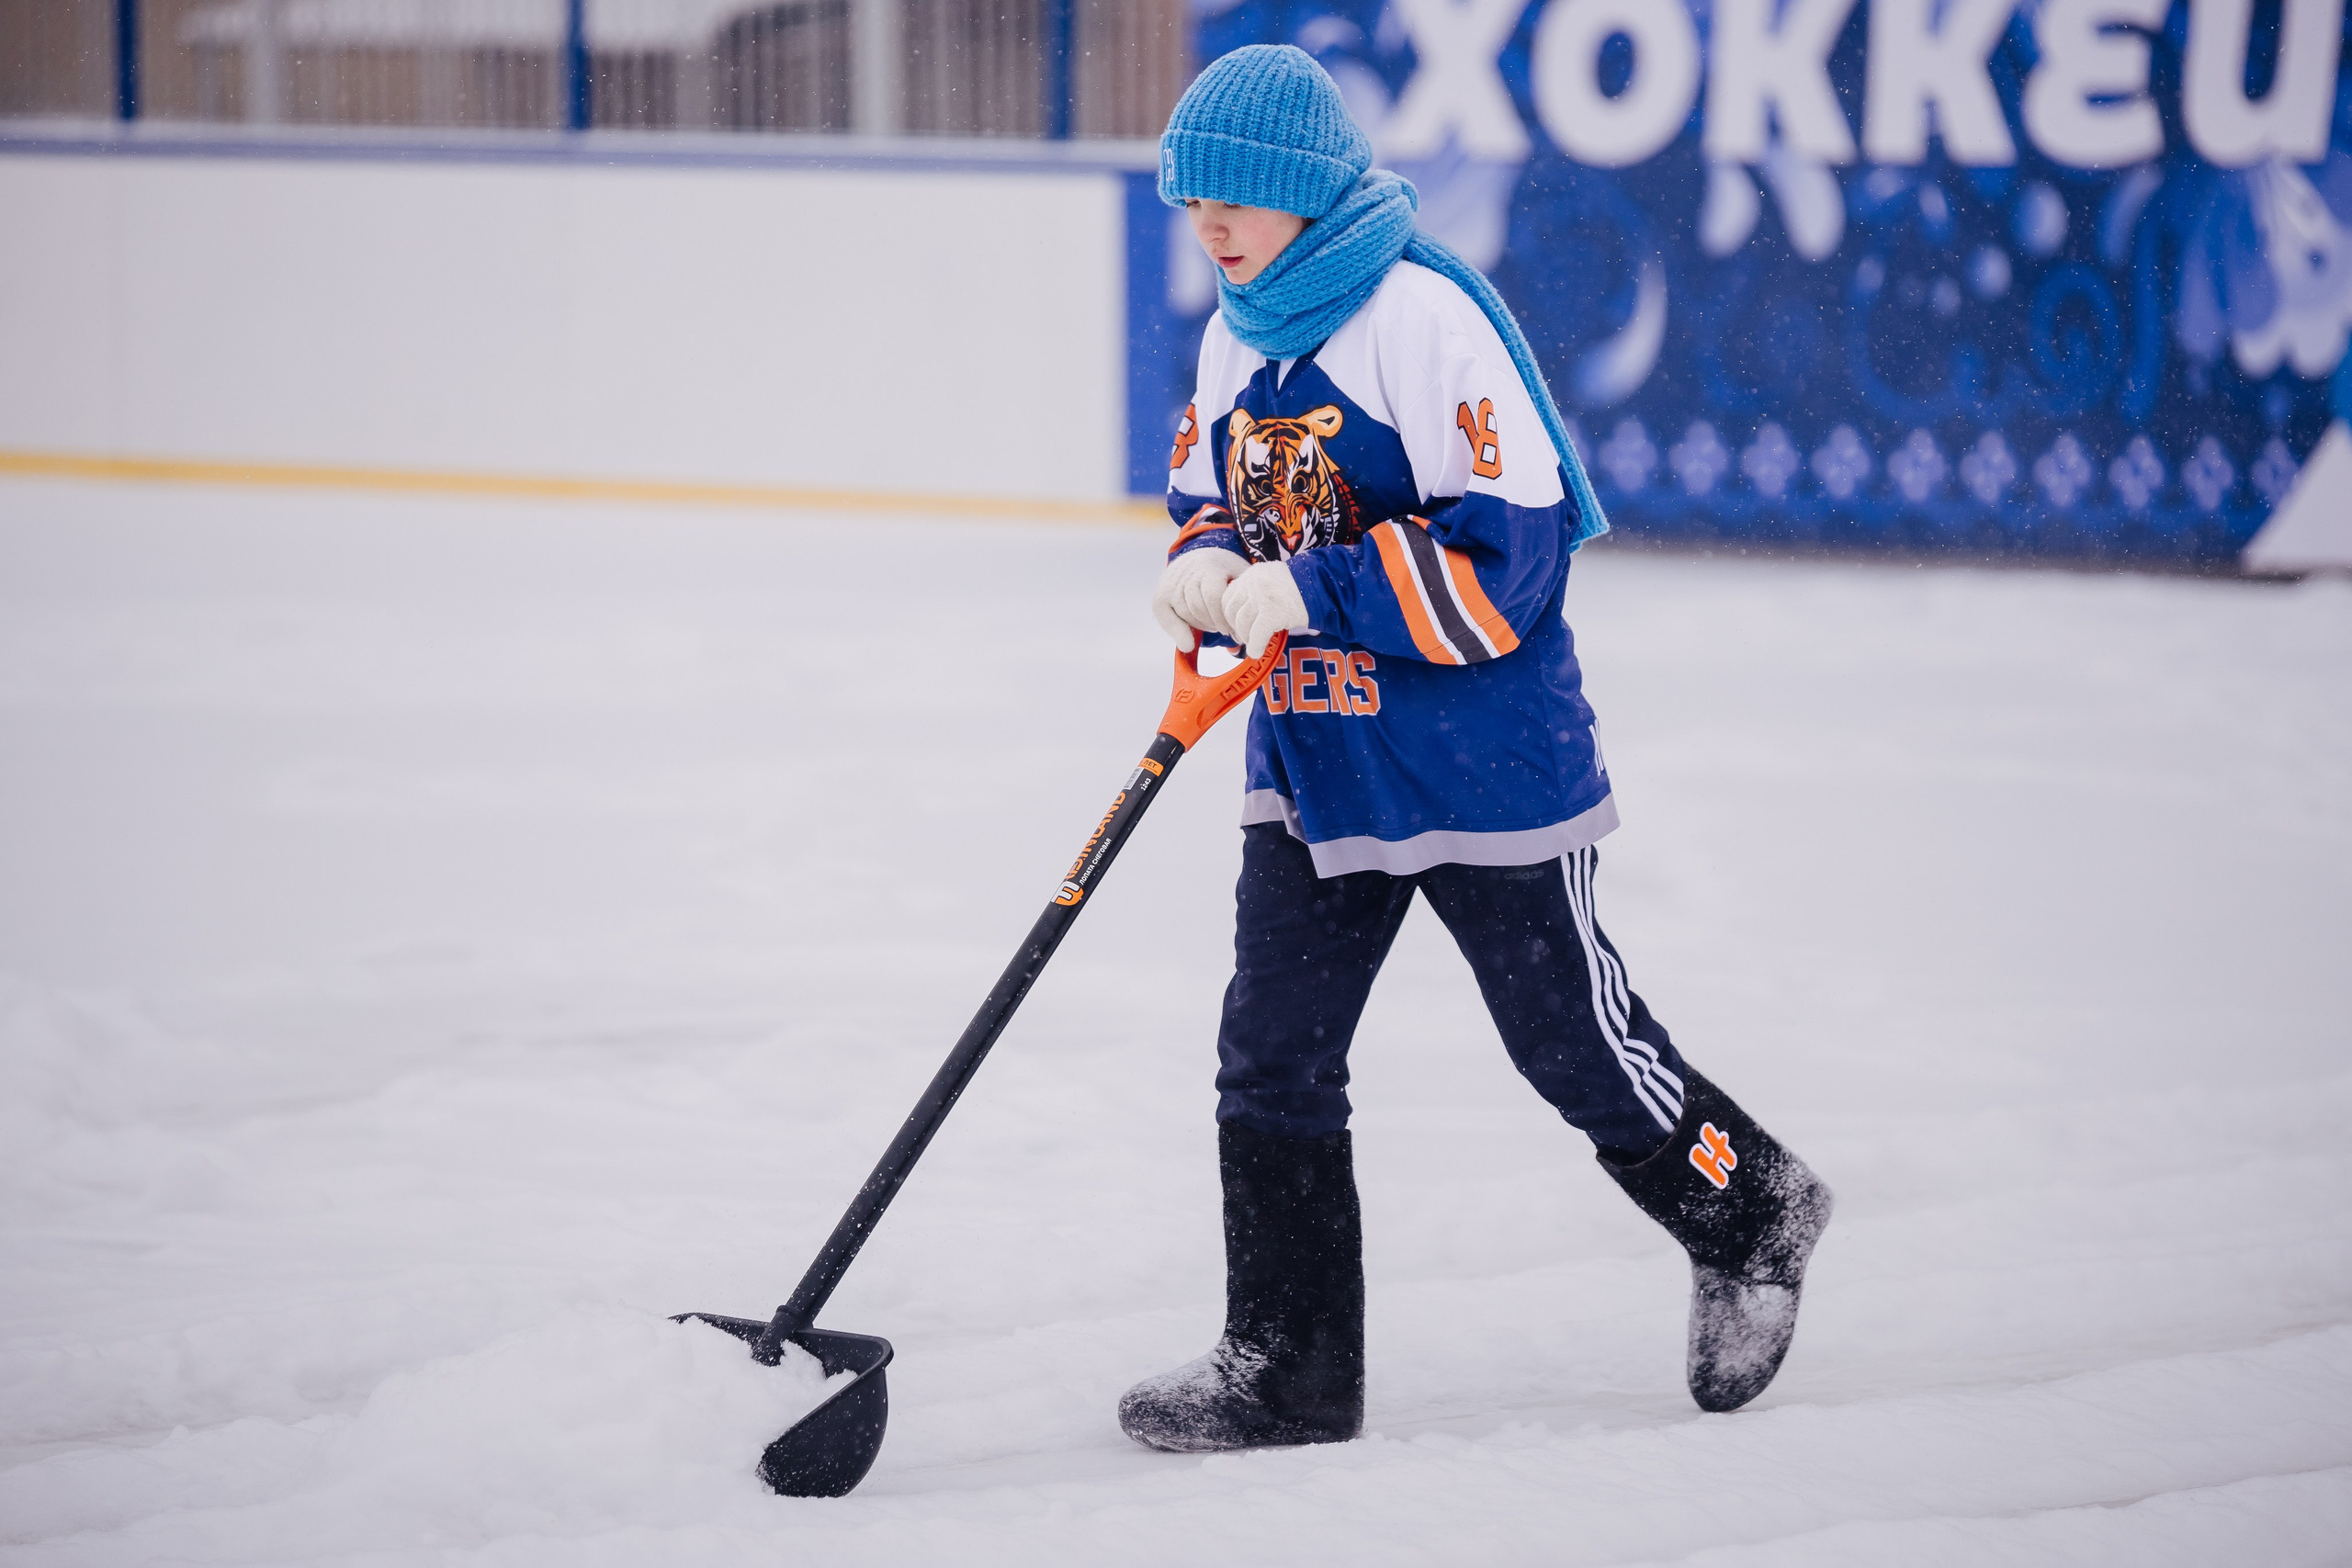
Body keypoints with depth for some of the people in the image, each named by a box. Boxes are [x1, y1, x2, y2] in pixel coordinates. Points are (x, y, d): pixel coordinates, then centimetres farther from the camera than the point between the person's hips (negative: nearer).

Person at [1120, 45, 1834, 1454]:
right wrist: (1209, 572, -7)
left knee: (1577, 1045, 7)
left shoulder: (1429, 317, -20)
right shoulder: (1238, 337, 6)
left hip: (1480, 763, -7)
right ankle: (1288, 1365, 10)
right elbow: (1218, 509, 17)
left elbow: (1508, 553, -24)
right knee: (1271, 1059, 2)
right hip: (1313, 756, 7)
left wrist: (1304, 593, -25)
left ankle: (1753, 1222, 31)